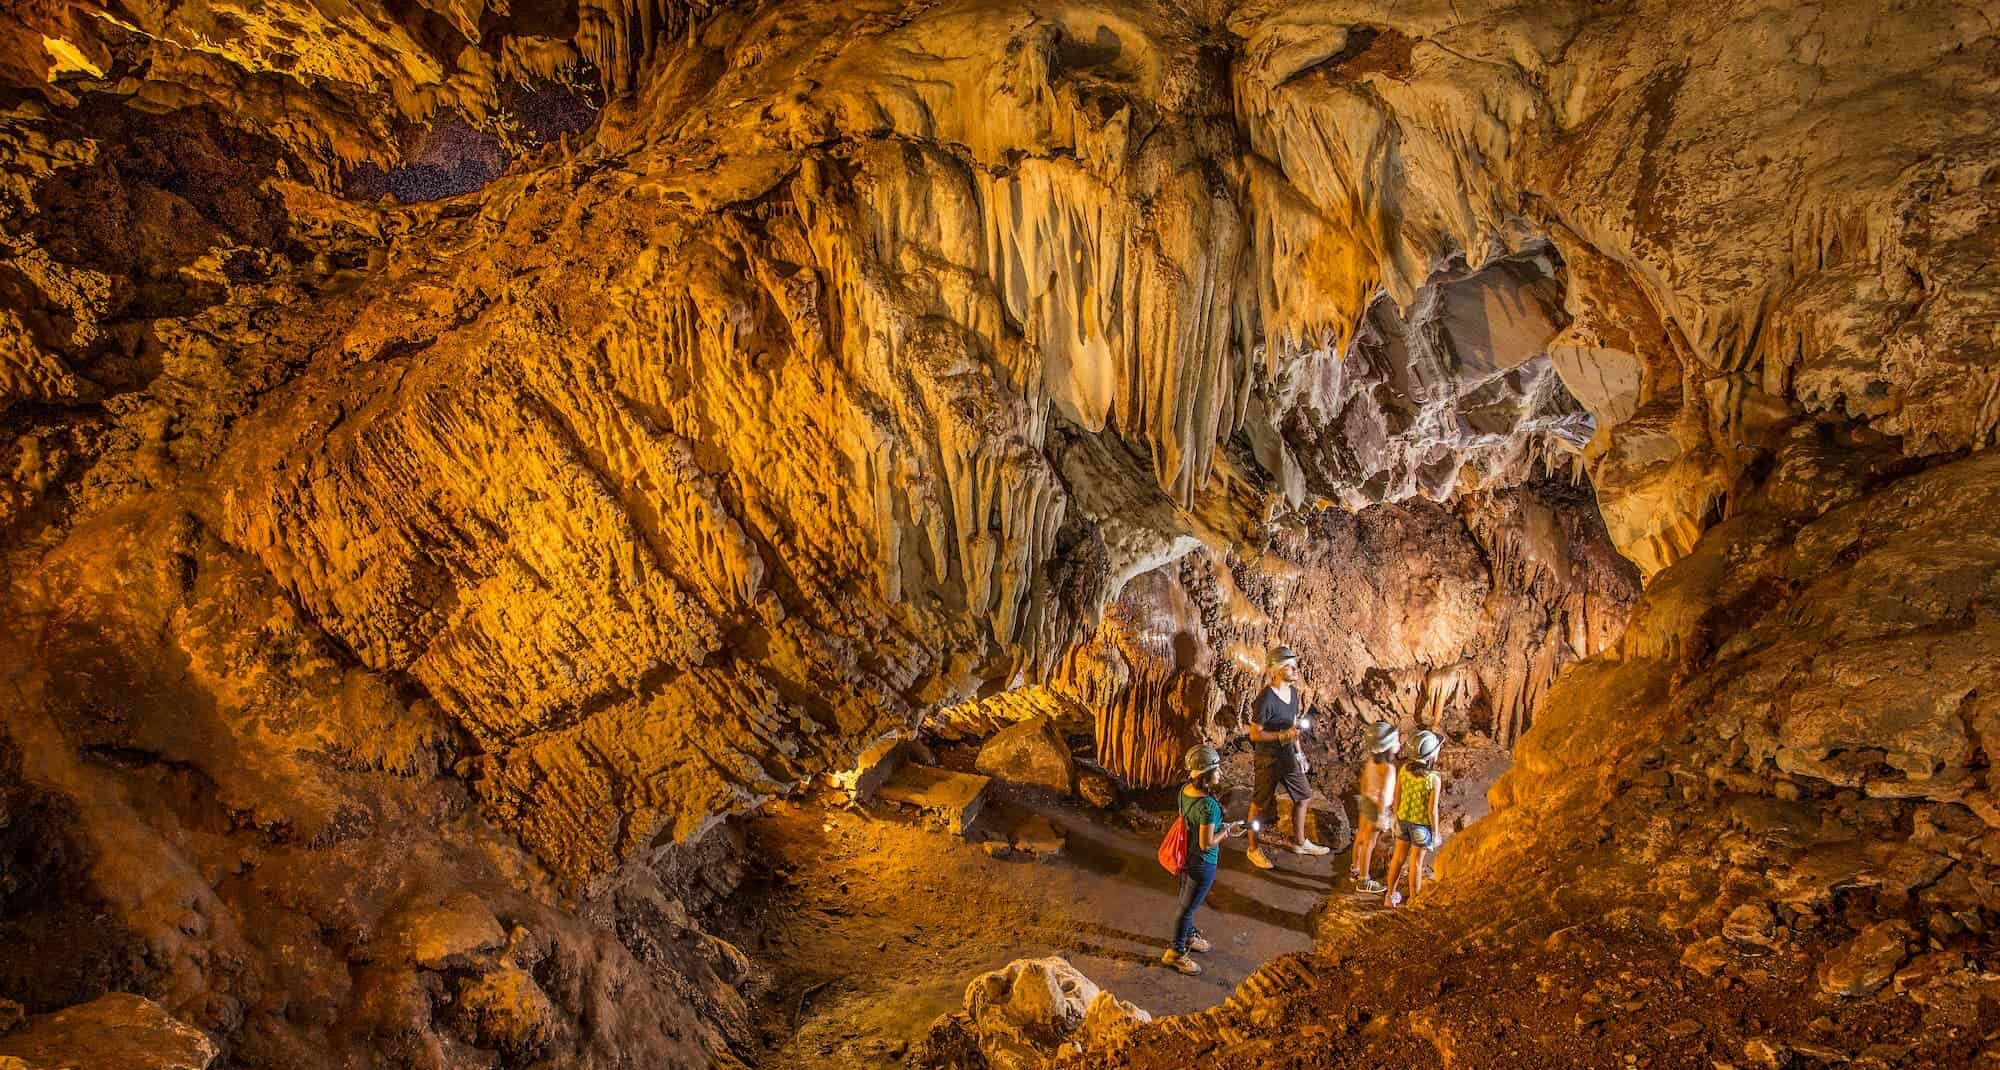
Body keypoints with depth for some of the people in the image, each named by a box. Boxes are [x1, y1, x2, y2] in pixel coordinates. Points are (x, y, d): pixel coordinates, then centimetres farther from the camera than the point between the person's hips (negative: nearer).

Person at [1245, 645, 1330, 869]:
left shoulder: (1293, 692, 1)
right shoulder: (1266, 698, -24)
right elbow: (1254, 734, -20)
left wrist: (1298, 751, 15)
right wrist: (1282, 736, -27)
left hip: (1288, 755, 8)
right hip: (1268, 758, -8)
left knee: (1303, 796, 18)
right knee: (1260, 804, 7)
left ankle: (1300, 842, 37)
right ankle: (1253, 849, 23)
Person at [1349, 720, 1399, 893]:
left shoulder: (1371, 760, -4)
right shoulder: (1388, 767, -28)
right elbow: (1382, 794, -26)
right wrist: (1381, 817, -19)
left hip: (1365, 802, 8)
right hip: (1377, 807, -8)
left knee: (1361, 837, 23)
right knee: (1369, 843, 5)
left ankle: (1355, 869, 40)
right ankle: (1364, 881, 18)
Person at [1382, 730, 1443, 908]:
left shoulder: (1404, 769, -14)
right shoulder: (1434, 779, -28)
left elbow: (1397, 797, -3)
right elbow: (1432, 810, -21)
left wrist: (1396, 818, 13)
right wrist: (1435, 833, -6)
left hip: (1404, 819, 4)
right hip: (1422, 824, -4)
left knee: (1398, 857, 21)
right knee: (1416, 863, 14)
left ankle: (1390, 896, 34)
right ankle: (1413, 901, 31)